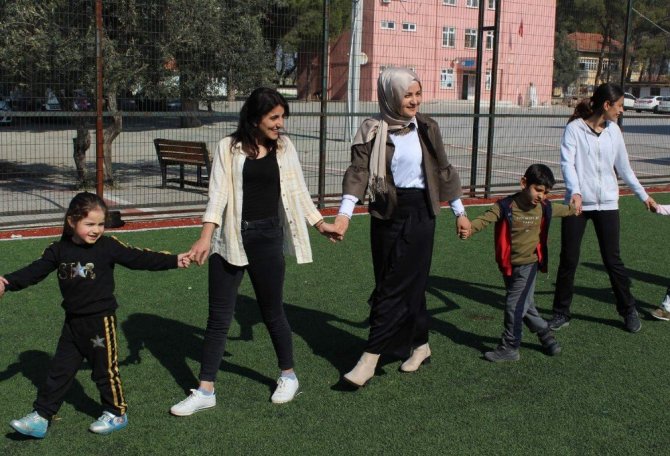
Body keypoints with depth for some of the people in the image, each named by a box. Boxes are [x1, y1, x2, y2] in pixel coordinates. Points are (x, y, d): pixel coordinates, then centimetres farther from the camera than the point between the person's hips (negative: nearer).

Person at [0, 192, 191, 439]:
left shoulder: (108, 246, -10)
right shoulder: (59, 250, 0)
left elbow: (139, 258, -8)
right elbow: (34, 271, 0)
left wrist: (174, 260, -10)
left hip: (100, 320, -4)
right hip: (73, 321, 4)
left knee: (105, 369, 7)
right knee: (59, 370, 12)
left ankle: (116, 414, 24)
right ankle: (40, 417, 19)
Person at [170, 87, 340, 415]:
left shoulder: (284, 147, 5)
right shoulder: (229, 147, -2)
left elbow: (297, 191, 14)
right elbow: (218, 192, -11)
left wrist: (320, 224, 18)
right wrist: (206, 236, -22)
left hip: (267, 239, 1)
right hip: (229, 239, -1)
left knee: (272, 312, 11)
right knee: (219, 316, 3)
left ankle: (288, 376, 32)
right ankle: (205, 391, 12)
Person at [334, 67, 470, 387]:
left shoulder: (426, 128, 2)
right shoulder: (372, 130, -2)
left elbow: (443, 170, 10)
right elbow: (358, 171, -12)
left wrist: (459, 211, 13)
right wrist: (344, 213, -25)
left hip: (418, 213, -1)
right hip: (386, 213, 1)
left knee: (396, 286, -5)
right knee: (409, 283, 10)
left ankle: (370, 358, -3)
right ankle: (420, 345, 28)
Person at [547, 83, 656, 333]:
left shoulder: (613, 130, 8)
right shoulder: (574, 128, -6)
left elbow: (624, 167, 17)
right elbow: (567, 162, -17)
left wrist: (643, 195, 23)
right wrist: (575, 192, -33)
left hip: (607, 204, 3)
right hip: (577, 203, -3)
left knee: (612, 259, 6)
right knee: (569, 260, 3)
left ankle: (629, 310, 23)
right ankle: (561, 312, 17)